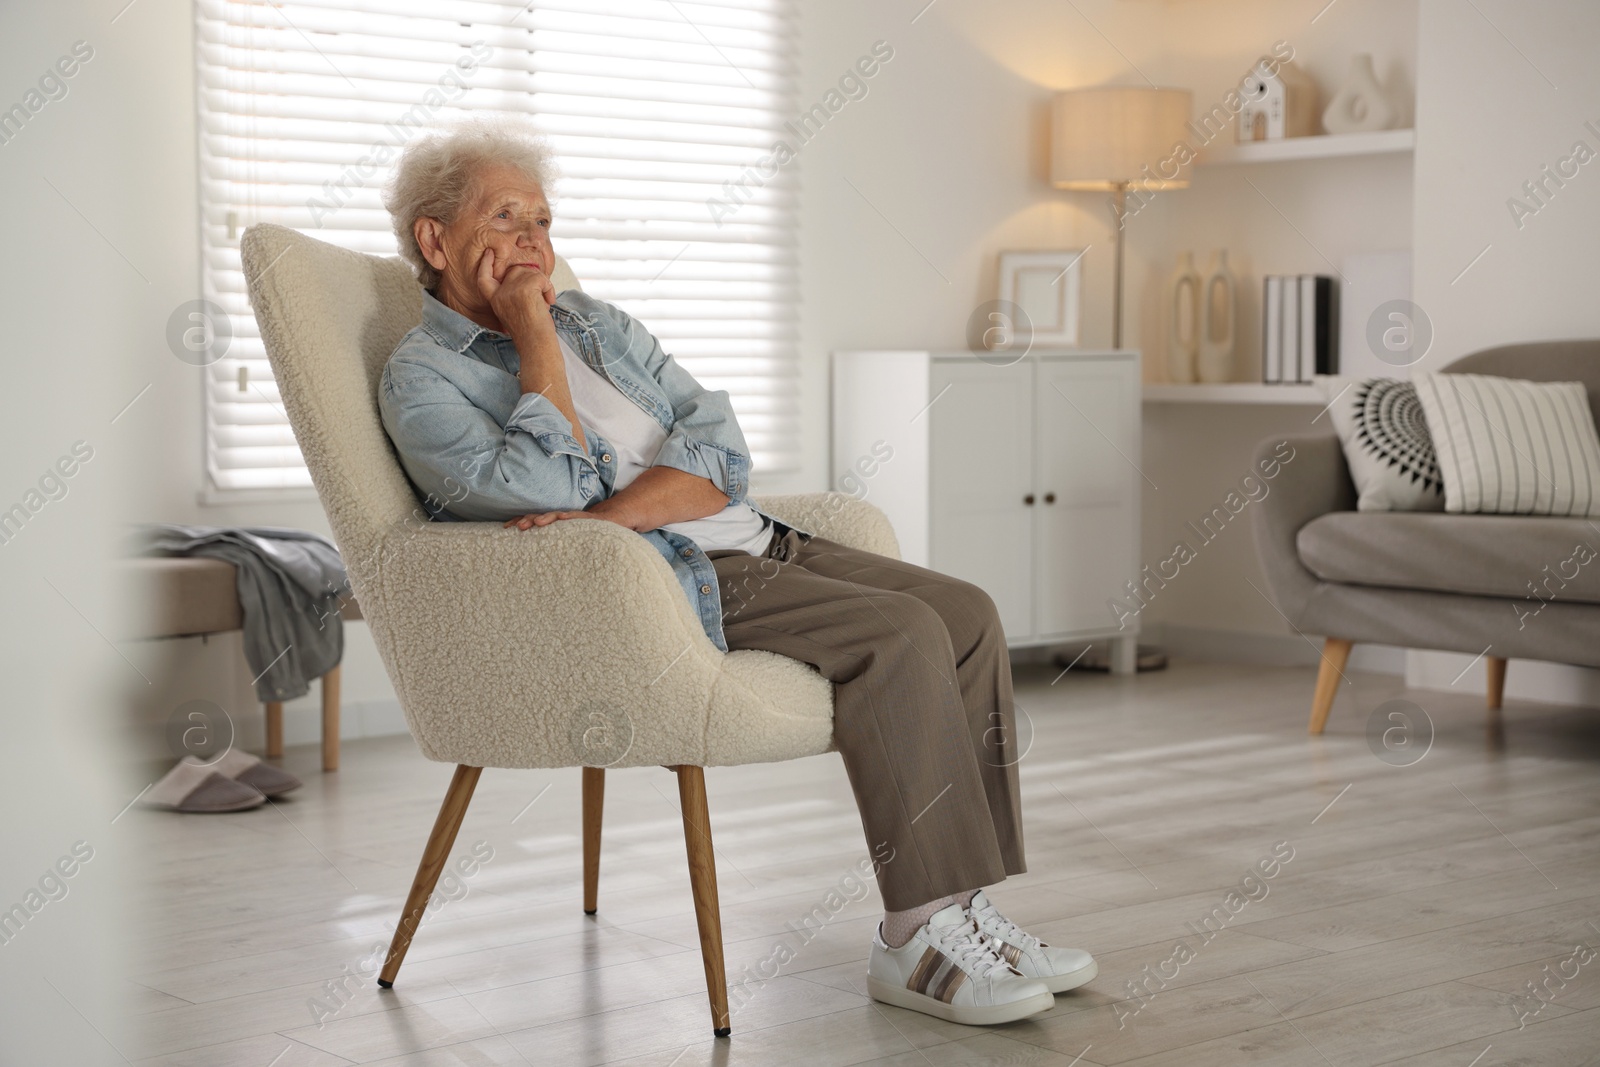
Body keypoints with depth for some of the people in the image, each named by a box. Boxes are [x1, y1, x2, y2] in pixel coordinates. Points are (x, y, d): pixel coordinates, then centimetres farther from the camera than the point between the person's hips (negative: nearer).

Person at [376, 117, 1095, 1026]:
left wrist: (608, 516, -13)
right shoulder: (423, 379, 0)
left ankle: (963, 905, -6)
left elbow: (722, 455, 5)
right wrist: (534, 338, -9)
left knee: (966, 612, -9)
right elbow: (543, 492, -18)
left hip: (752, 542, 7)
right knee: (900, 633, -24)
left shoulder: (596, 321, 20)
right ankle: (920, 938, -20)